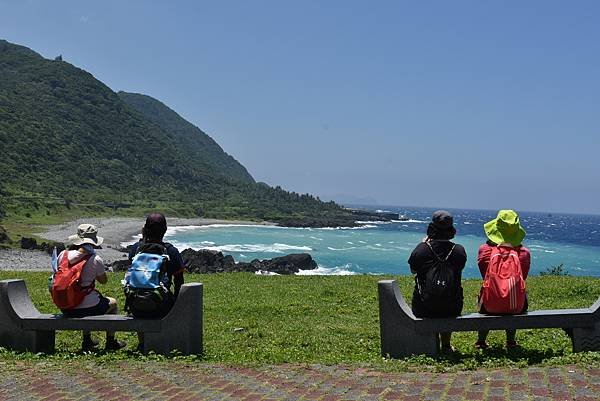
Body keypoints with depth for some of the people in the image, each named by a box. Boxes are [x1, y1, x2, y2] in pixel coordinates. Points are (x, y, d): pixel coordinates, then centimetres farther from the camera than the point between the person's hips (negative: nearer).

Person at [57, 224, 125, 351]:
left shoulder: (63, 255, -4)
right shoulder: (95, 259, -15)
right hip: (87, 308, -5)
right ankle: (110, 341, 34)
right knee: (112, 303, 25)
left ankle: (87, 340, 46)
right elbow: (104, 281, 2)